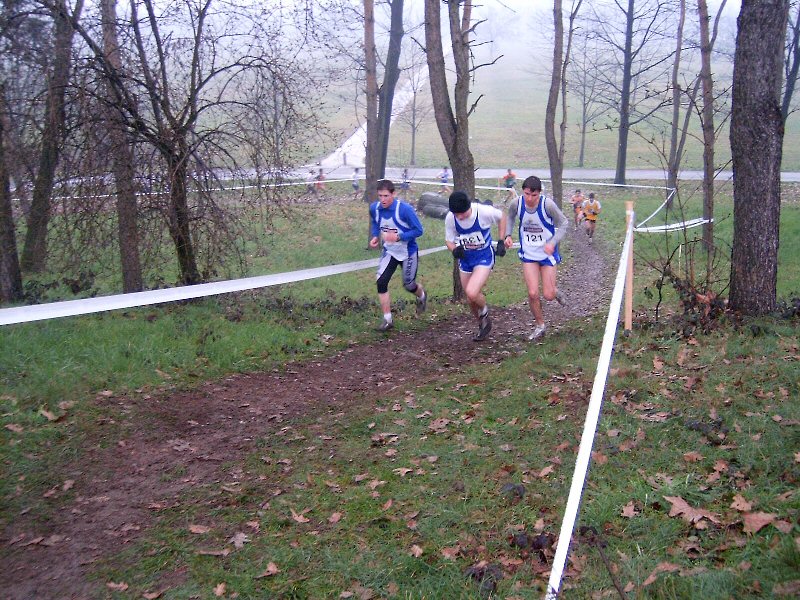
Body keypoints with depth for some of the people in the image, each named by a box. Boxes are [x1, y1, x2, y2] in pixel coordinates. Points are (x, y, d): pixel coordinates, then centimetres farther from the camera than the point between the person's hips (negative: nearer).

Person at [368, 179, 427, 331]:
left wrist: (398, 237, -31)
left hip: (408, 252, -4)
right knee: (381, 282, -13)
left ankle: (422, 296, 50)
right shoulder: (374, 208, -11)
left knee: (408, 285, 11)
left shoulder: (405, 209, -27)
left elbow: (418, 230, -21)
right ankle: (387, 319, -1)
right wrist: (375, 237, -7)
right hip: (389, 252, 4)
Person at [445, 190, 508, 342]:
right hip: (465, 259, 4)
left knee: (472, 293, -24)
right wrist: (454, 249, -25)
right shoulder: (450, 218, -15)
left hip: (484, 257, -4)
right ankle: (482, 325, 41)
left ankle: (484, 312, 11)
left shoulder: (484, 211, -23)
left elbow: (502, 217, -2)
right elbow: (449, 240, -1)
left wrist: (501, 242, -6)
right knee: (470, 300, 13)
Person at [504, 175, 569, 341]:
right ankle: (540, 325, 19)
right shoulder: (517, 203, -14)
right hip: (528, 254, 2)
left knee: (548, 295, 0)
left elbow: (563, 223, -10)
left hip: (547, 254, -2)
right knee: (533, 293, -6)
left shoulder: (547, 204, -22)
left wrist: (552, 243, -24)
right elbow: (510, 217, 10)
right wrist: (508, 235, -4)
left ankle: (555, 291, 39)